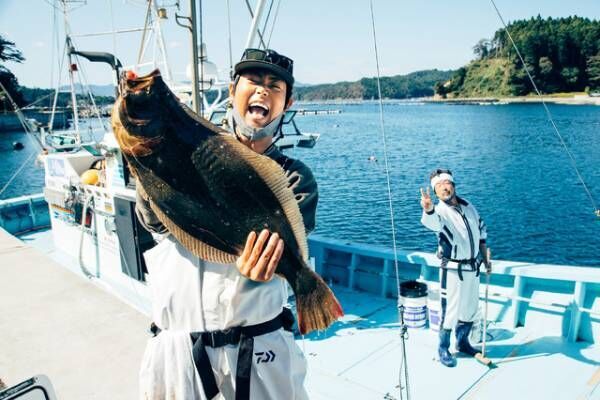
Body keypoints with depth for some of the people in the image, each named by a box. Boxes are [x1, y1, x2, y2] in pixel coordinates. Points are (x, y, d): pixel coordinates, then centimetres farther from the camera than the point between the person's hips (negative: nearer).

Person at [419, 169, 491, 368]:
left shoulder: (468, 205, 4)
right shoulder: (440, 211, -17)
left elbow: (481, 231, 16)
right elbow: (432, 221, -43)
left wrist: (485, 258, 16)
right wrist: (428, 209, -66)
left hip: (473, 268, 6)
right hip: (453, 270, -6)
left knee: (471, 309, 18)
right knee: (450, 311, 0)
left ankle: (463, 343, 38)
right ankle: (443, 349, 19)